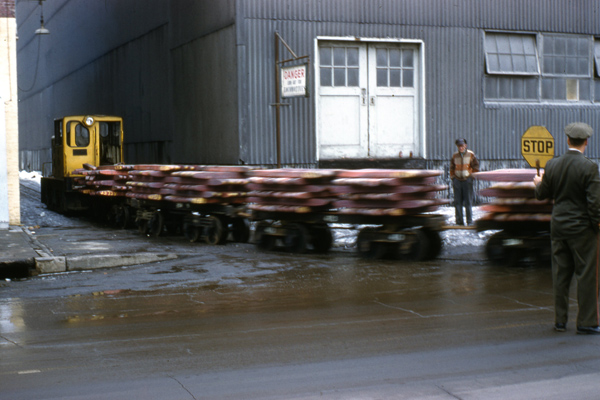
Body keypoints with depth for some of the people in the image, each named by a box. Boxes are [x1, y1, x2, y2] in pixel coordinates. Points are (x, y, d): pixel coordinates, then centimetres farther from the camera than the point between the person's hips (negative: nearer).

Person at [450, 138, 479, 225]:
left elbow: (476, 166, 2)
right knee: (458, 202, -1)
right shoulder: (454, 156, 4)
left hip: (467, 180, -2)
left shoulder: (471, 154, -2)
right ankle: (459, 221, 3)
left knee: (468, 201, -5)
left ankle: (469, 221, -1)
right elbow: (452, 168, 13)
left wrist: (472, 176, -2)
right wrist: (452, 179, 6)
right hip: (457, 181, 2)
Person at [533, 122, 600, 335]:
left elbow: (541, 195, 9)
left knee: (560, 275, 11)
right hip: (582, 228, -5)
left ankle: (560, 320, 18)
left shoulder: (552, 165, -1)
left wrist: (539, 183, 29)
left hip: (558, 227, 5)